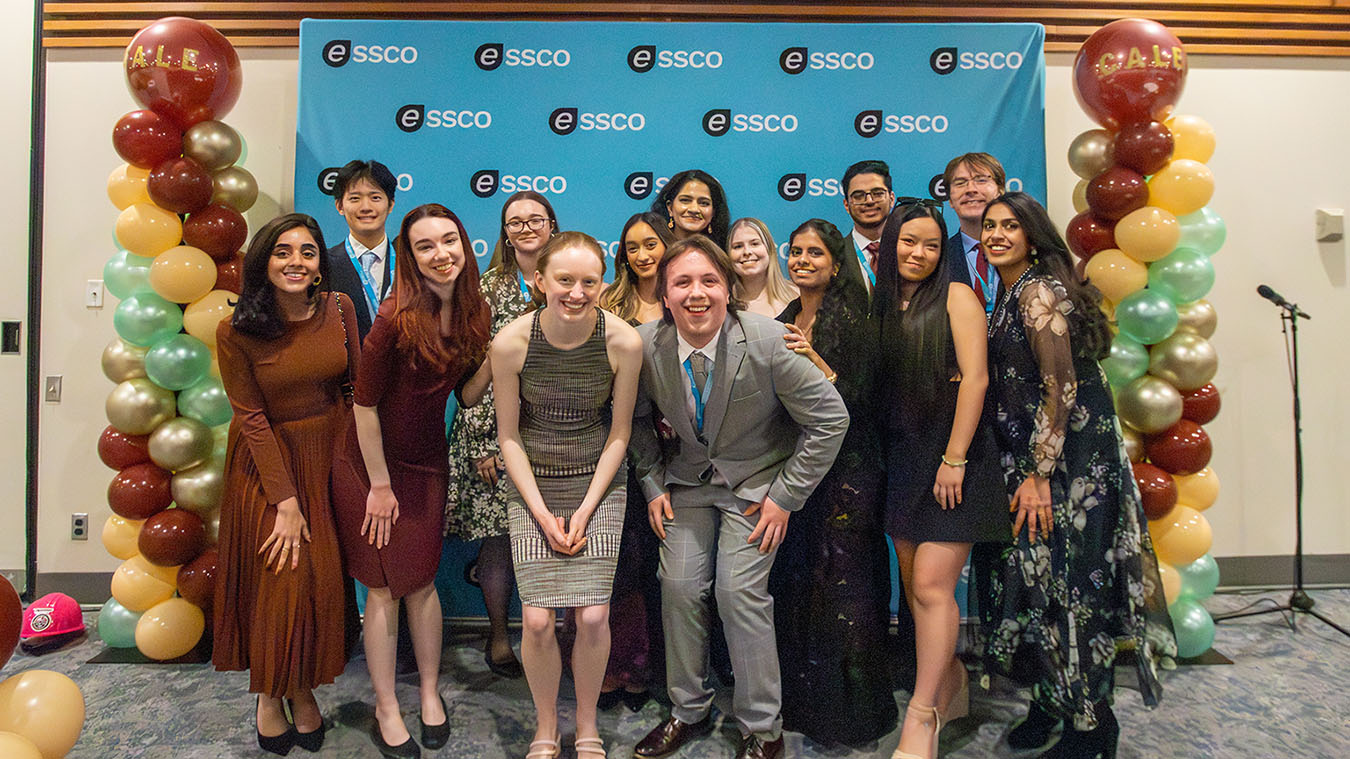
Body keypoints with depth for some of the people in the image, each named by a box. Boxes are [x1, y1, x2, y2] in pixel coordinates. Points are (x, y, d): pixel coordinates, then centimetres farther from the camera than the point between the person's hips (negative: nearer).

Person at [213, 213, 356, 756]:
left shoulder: (339, 308, -6)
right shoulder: (236, 332, -13)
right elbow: (252, 417, -12)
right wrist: (286, 501, -15)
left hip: (329, 454, 3)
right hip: (267, 459, -2)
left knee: (321, 579, 7)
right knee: (277, 578, 2)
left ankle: (304, 689, 27)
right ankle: (269, 696, 24)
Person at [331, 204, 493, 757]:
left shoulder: (472, 312, -5)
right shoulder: (397, 318, -23)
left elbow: (467, 396, 1)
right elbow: (365, 404, -17)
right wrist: (380, 485, -11)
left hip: (427, 463, 5)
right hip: (369, 463, -4)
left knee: (422, 582, 13)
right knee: (384, 589, 6)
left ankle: (430, 693, 32)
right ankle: (386, 710, 24)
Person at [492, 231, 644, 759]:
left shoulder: (624, 342, -14)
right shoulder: (511, 343, -15)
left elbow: (618, 433, -3)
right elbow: (508, 435, -4)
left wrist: (586, 510, -7)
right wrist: (542, 513, -8)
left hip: (598, 484, 0)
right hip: (532, 485, 0)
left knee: (593, 616, -5)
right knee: (537, 620, -5)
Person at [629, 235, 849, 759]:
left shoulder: (766, 341, -24)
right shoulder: (647, 345, -14)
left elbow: (830, 419, -15)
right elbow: (637, 419, 7)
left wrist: (785, 497, -13)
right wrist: (654, 484, 1)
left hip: (757, 481, -3)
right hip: (689, 479, 4)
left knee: (738, 592, -11)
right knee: (679, 587, -1)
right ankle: (689, 711, 23)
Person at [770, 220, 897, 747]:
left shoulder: (852, 321, -7)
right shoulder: (782, 322, 13)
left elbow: (856, 398, -14)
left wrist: (813, 359, -23)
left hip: (843, 469, -6)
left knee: (840, 583, -3)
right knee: (793, 581, 10)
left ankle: (850, 710, 13)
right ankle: (802, 702, 26)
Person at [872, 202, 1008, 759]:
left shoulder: (955, 297, -2)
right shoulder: (881, 306, 13)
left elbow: (974, 378, -11)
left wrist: (954, 457, -16)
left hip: (952, 452, -5)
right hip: (901, 455, 6)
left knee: (931, 585, -10)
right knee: (913, 583, 9)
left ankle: (922, 714, 2)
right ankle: (951, 681, 29)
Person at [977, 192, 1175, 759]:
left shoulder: (1039, 291, -13)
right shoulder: (1011, 294, 15)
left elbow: (1061, 386, -18)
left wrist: (1039, 476, -19)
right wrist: (1025, 472, 12)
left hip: (1070, 462, -9)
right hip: (1030, 459, 9)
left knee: (1065, 584, -2)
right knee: (1032, 579, 12)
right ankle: (1050, 701, 27)